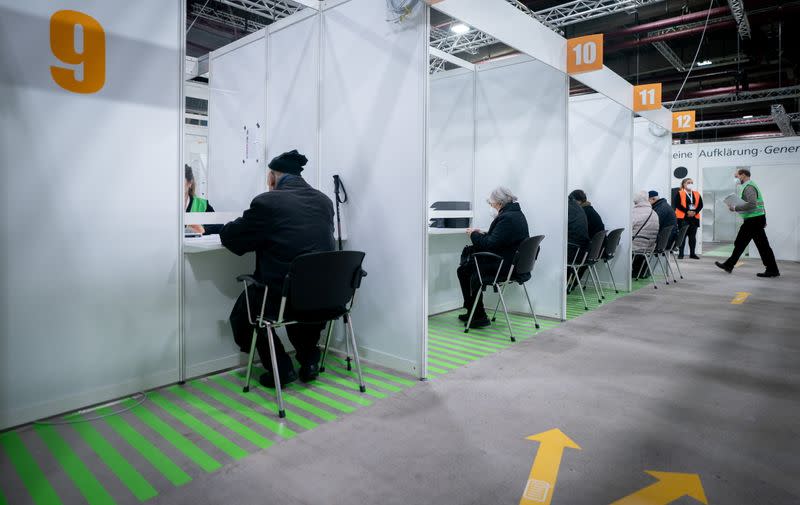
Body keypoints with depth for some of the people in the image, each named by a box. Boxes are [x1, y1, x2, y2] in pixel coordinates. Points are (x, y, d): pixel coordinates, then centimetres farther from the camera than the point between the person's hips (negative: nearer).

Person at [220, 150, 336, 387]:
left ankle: (281, 368, 18)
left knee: (244, 311, 26)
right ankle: (309, 360, 27)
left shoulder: (267, 202, -9)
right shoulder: (325, 201, 7)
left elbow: (229, 236, 3)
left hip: (284, 296, -5)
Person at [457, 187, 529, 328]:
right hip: (514, 262, 10)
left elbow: (490, 245, -23)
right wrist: (483, 234, 10)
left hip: (505, 266, -10)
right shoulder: (517, 214, 12)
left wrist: (474, 234, -7)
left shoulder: (507, 218, -21)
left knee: (463, 269, 3)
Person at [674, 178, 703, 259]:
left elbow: (700, 205, 7)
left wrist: (695, 212, -10)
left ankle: (692, 253, 14)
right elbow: (677, 205, -10)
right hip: (683, 218, -4)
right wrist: (687, 212, -18)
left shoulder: (697, 194, 13)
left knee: (693, 236, 8)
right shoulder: (679, 193, 0)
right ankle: (681, 253, 0)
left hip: (694, 217, 4)